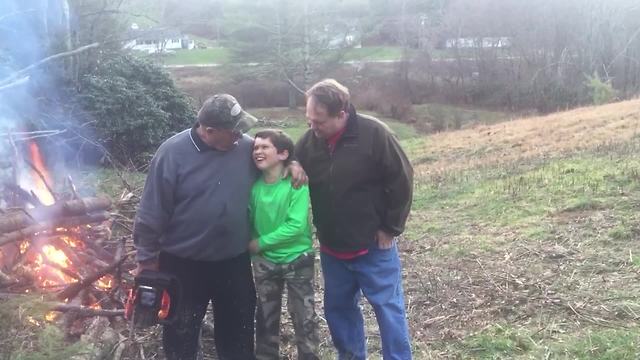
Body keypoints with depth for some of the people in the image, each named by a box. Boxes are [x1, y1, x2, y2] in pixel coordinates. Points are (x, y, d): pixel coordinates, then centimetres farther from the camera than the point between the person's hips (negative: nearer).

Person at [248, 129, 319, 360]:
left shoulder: (296, 184, -19)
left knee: (304, 316, 6)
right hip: (264, 261, 4)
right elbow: (249, 219, 7)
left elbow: (296, 226, -23)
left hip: (296, 259, -4)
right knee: (266, 316, 17)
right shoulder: (254, 186, -6)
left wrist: (260, 243, -18)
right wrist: (250, 243, -7)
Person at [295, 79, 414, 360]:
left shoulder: (374, 134, -17)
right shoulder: (309, 141, -4)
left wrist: (391, 227, -8)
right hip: (331, 247, 5)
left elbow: (401, 180, -11)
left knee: (388, 307, 4)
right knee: (338, 307, 16)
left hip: (374, 245, -5)